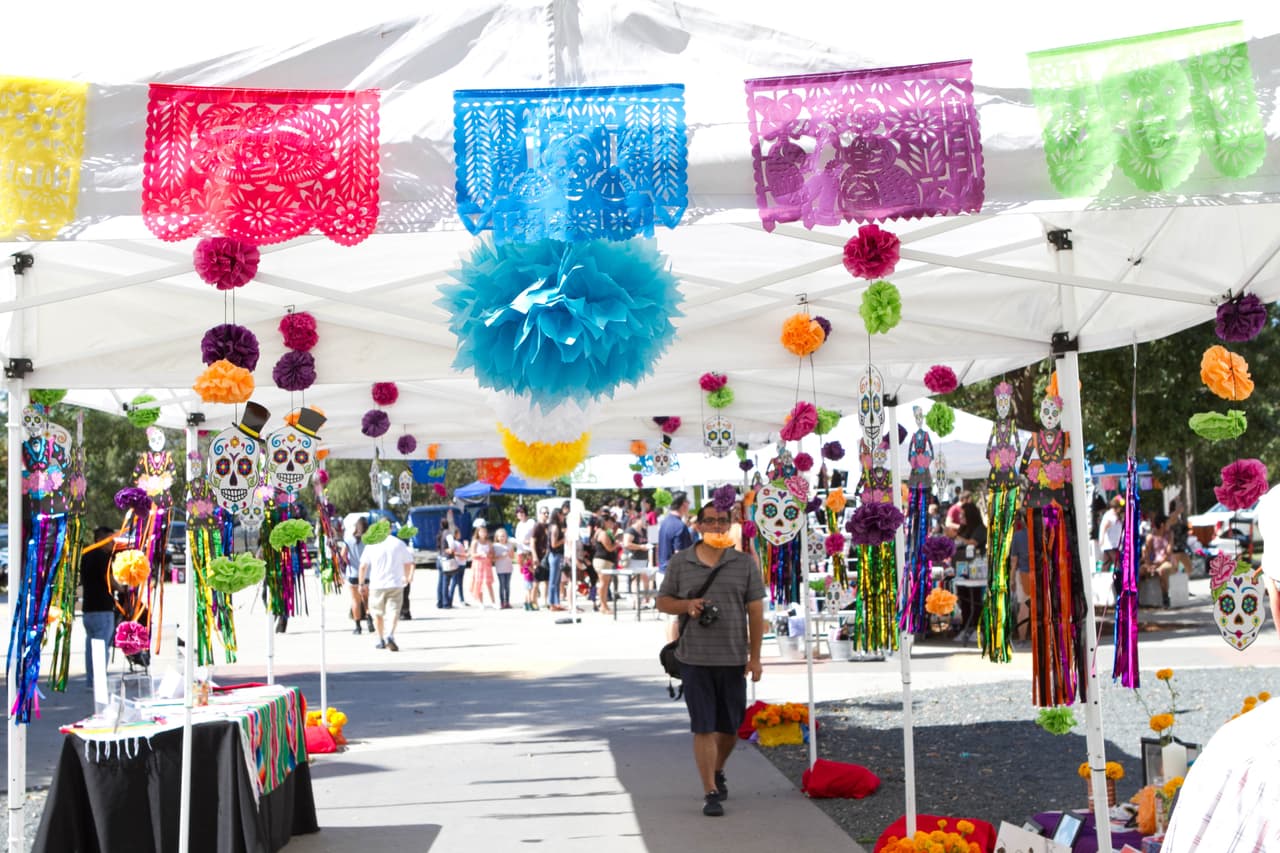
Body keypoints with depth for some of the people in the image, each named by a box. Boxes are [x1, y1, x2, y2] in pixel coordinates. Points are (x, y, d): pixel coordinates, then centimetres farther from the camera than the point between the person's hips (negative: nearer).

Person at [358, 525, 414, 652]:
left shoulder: (371, 545, 0)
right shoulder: (399, 544, 3)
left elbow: (363, 566, -1)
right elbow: (408, 564, 9)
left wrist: (361, 583, 11)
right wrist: (406, 578, 26)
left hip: (377, 585, 0)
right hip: (395, 584, 0)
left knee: (377, 613, 16)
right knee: (393, 612, -5)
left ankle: (381, 640, 20)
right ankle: (390, 635, -28)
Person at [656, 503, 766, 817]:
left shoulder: (744, 563, 4)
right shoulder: (680, 562, 4)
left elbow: (756, 611, 3)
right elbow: (663, 601, 9)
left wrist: (755, 656, -2)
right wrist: (687, 605, -13)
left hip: (733, 658, 1)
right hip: (694, 659, -1)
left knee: (730, 726, 12)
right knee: (703, 727, -3)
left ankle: (718, 771, 38)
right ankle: (710, 792, 3)